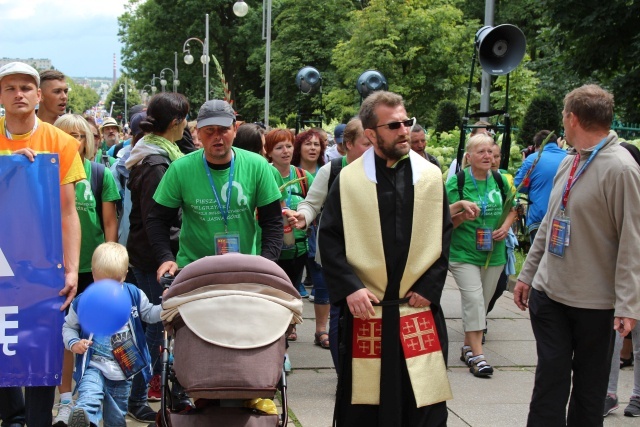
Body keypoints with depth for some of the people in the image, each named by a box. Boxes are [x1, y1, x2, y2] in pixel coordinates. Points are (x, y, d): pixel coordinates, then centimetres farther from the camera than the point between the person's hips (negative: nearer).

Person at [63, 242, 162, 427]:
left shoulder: (133, 295, 0)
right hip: (94, 367, -3)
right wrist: (73, 343, -13)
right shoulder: (82, 302, -6)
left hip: (124, 370, 3)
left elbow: (150, 314, 12)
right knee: (89, 396, -35)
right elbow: (69, 327, 7)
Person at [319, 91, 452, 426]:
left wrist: (428, 288, -4)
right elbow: (329, 240, 0)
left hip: (420, 311, 1)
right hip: (365, 309, -1)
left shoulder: (431, 176, 4)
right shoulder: (348, 179, -1)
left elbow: (444, 237, 6)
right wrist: (349, 288, -11)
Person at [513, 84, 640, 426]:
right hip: (548, 292, 6)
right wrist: (527, 274, 16)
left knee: (589, 385, 8)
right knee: (550, 377, 8)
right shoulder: (569, 163, 10)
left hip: (594, 302, -6)